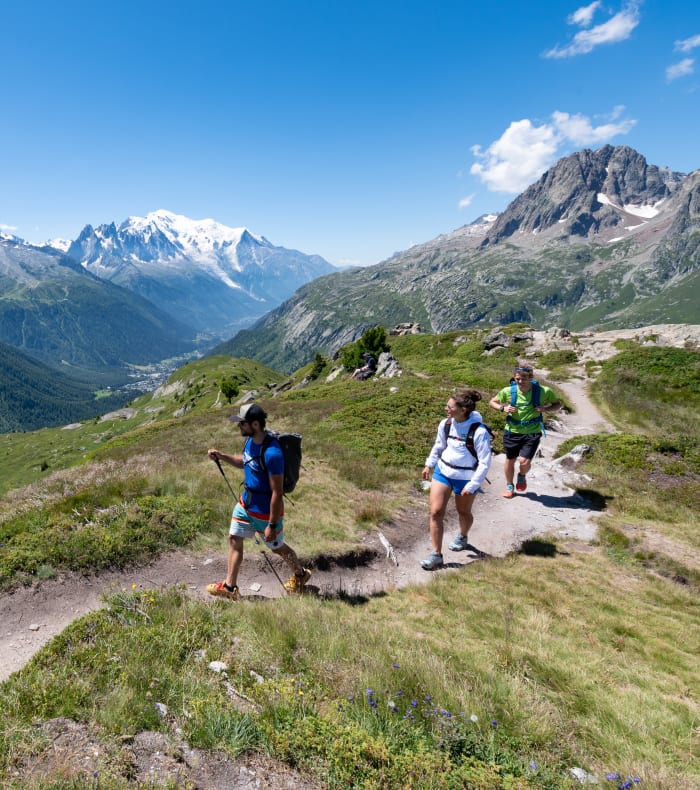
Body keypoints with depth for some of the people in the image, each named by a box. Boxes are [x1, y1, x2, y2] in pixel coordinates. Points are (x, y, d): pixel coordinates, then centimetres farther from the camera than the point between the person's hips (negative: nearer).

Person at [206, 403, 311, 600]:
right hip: (245, 502, 8)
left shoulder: (272, 453, -33)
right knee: (234, 539, 13)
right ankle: (229, 587, 30)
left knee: (277, 547, 14)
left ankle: (300, 574, 41)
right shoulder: (250, 440, -6)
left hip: (266, 510, -8)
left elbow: (277, 493, -28)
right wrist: (221, 456, 2)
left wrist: (272, 525, -23)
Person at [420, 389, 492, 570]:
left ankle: (463, 537, 52)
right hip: (442, 471, 4)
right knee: (435, 512, -4)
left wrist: (472, 486, -19)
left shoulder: (479, 432, -24)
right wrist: (429, 464, 14)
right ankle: (436, 554, 6)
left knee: (464, 512, 20)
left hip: (465, 478, -4)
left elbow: (485, 463, -19)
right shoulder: (445, 424, -7)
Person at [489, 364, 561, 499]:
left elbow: (558, 404, 3)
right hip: (512, 432, 2)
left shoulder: (543, 391, -13)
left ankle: (522, 476, 25)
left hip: (532, 433, -1)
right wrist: (503, 408, -17)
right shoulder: (508, 391, -12)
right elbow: (492, 402, 3)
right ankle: (509, 485, 41)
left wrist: (546, 408, -18)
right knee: (510, 460, 15)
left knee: (524, 461, -13)